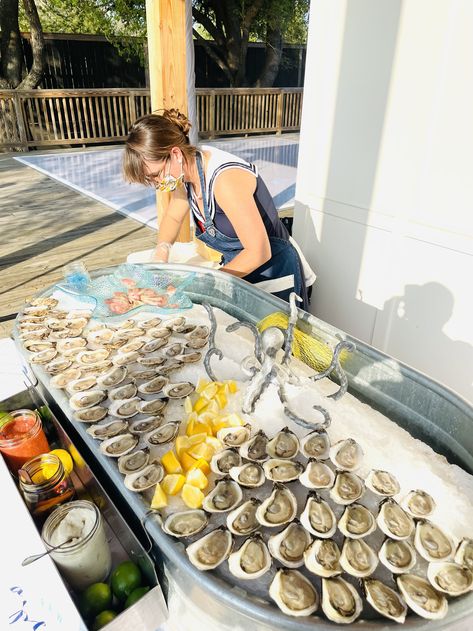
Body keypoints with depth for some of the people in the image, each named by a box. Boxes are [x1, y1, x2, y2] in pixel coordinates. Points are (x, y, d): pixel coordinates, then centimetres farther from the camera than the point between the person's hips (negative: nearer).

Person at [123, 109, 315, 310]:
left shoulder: (226, 178, -31)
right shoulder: (187, 168, -6)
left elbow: (259, 252, -30)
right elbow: (173, 217, 11)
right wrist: (161, 250, -10)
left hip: (271, 271, -7)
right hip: (237, 267, 7)